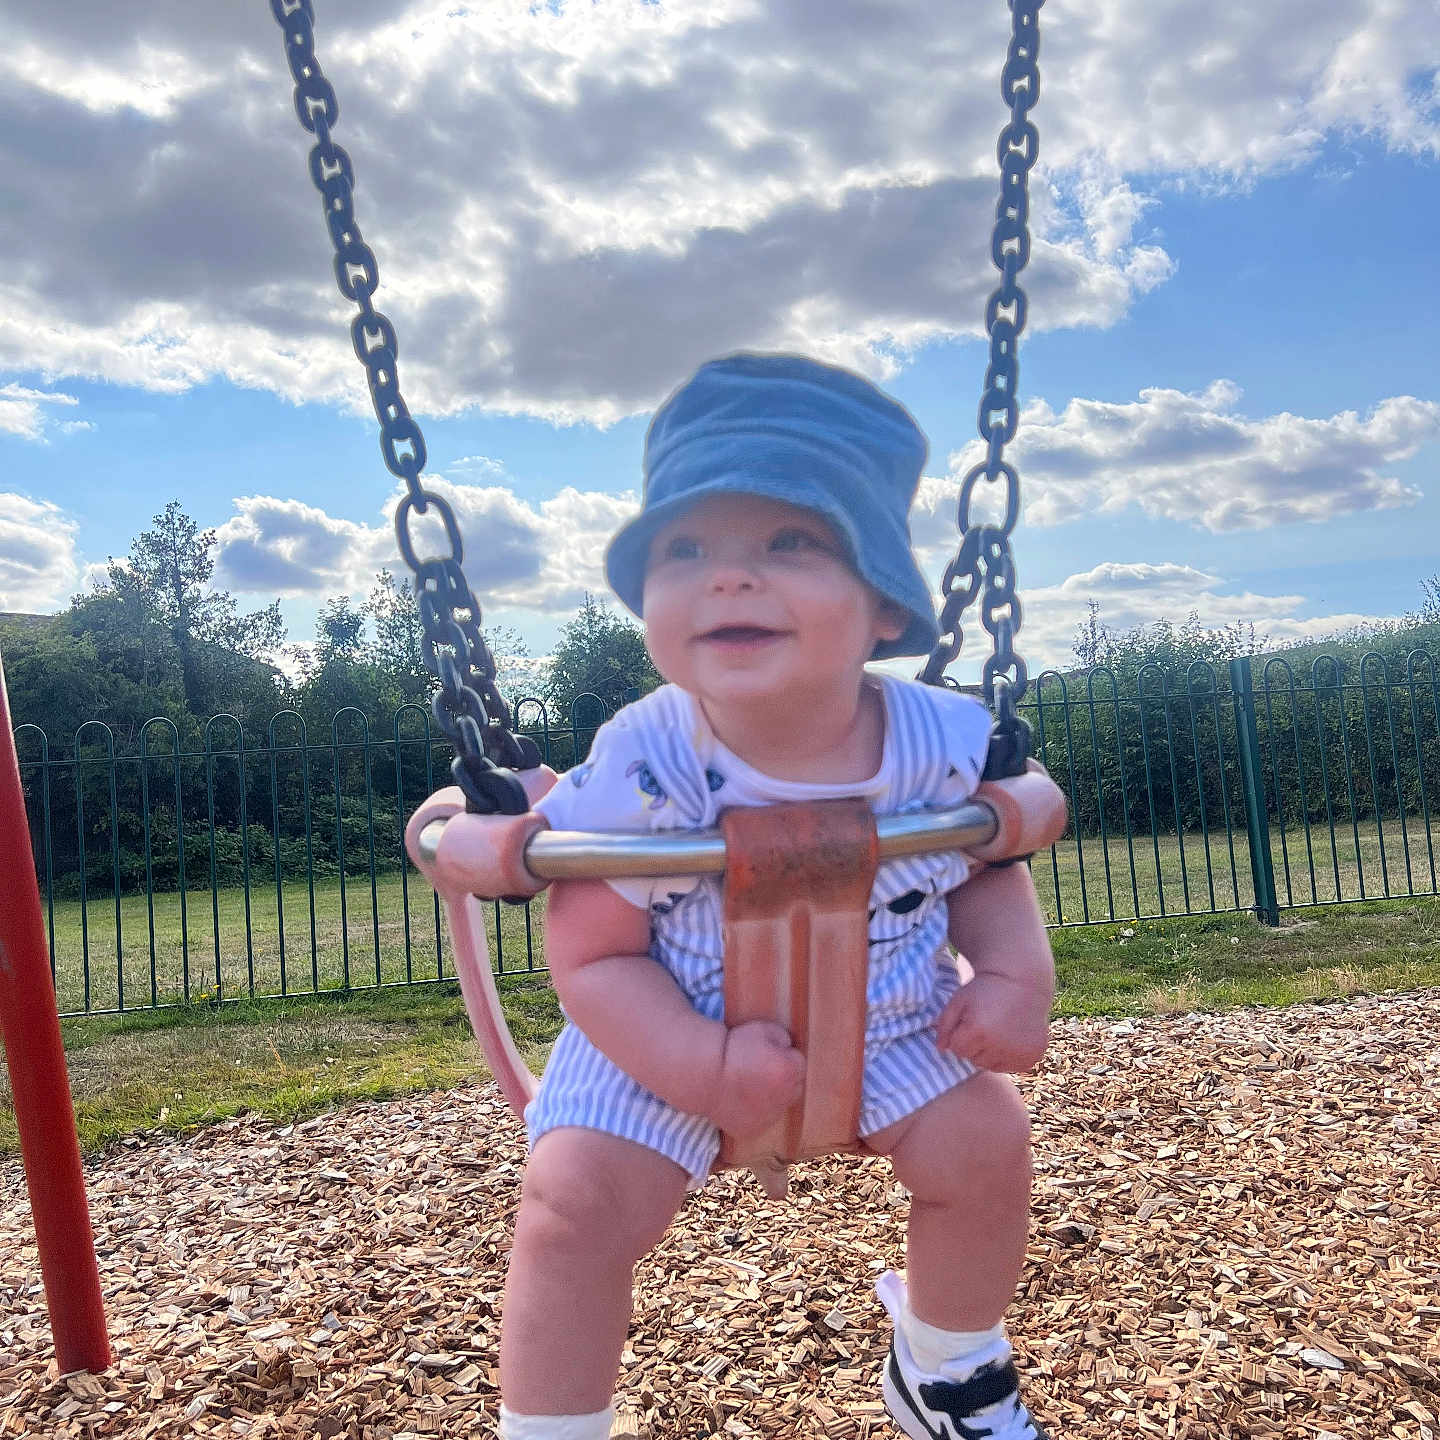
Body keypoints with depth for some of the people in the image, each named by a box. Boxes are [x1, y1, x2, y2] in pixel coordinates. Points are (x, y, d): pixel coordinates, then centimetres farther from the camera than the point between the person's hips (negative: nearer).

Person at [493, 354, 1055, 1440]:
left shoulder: (944, 743, -19)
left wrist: (1018, 972, -16)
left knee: (986, 1141, -5)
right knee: (577, 1196, -18)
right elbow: (592, 954, -19)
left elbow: (990, 870, 2)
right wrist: (706, 1068, -31)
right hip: (668, 1041, -2)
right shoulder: (643, 772, -28)